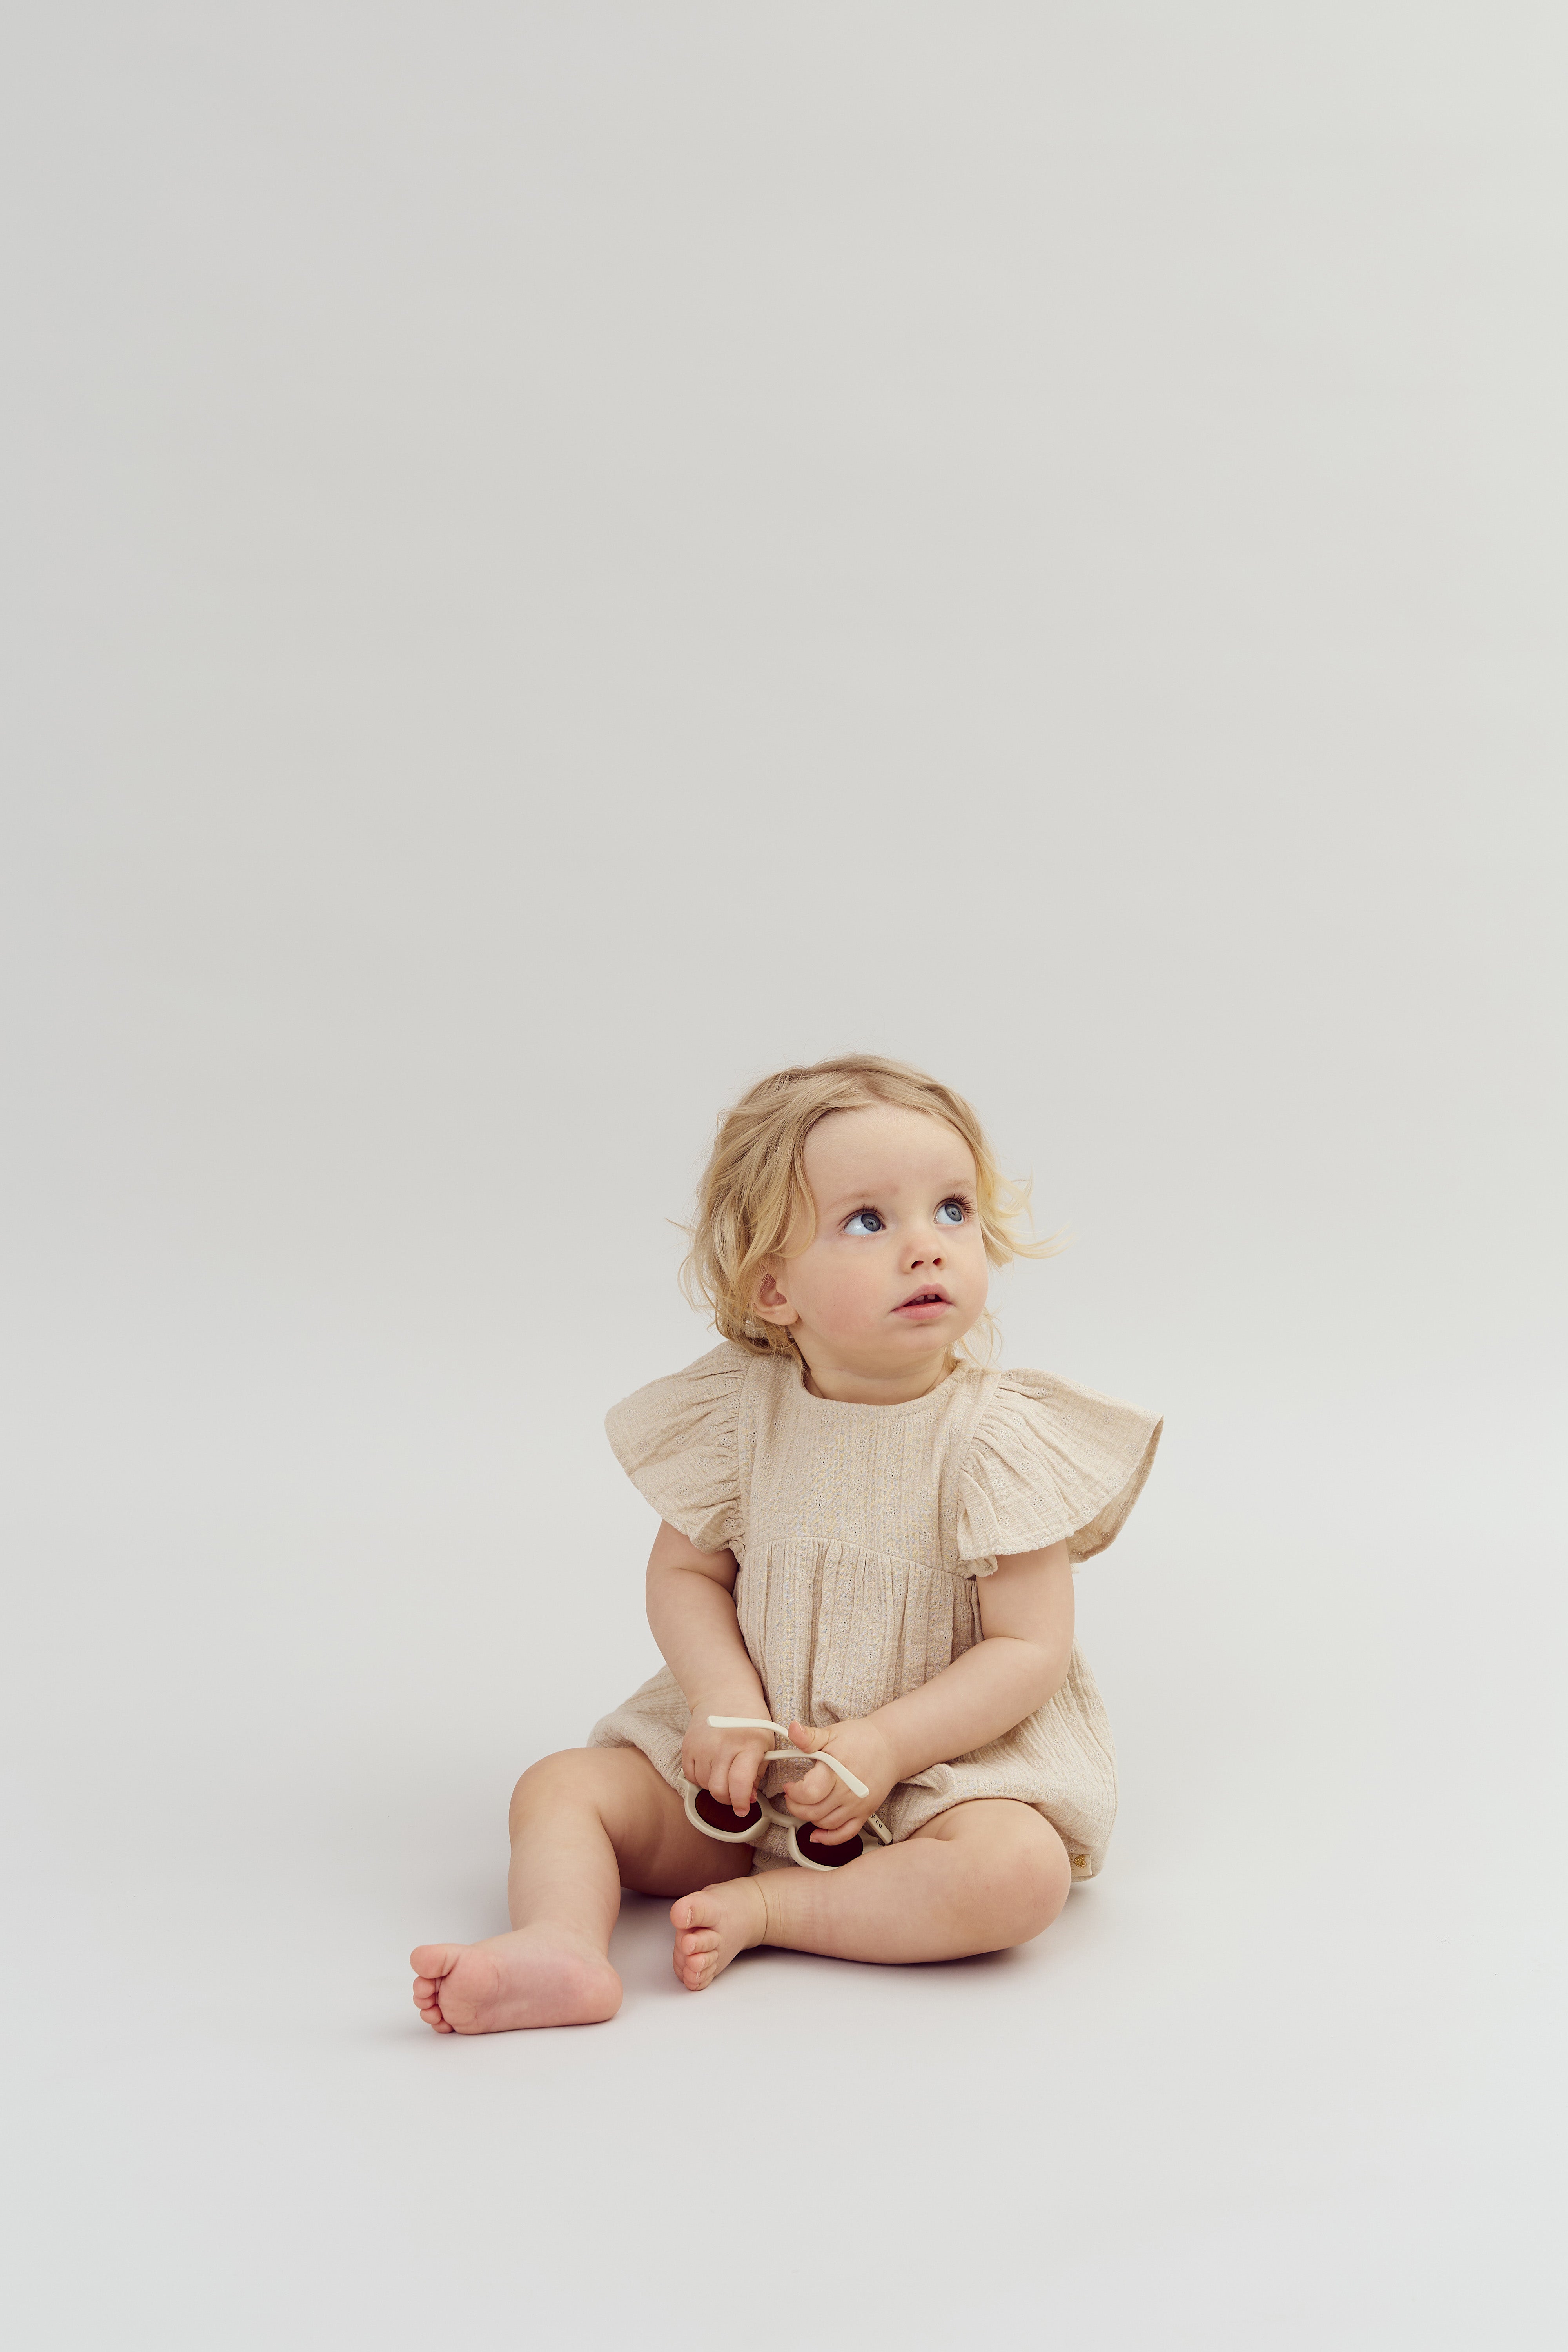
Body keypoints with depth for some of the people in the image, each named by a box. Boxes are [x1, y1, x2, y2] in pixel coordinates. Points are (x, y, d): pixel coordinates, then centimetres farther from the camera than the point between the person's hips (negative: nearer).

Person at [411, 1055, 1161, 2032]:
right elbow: (686, 1572, 2)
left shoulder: (995, 1439, -15)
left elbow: (1032, 1647, -15)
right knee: (563, 1787, -9)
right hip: (753, 1751, 3)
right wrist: (727, 1705, -16)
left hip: (951, 1751, -3)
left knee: (1019, 1873, -32)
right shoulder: (740, 1413, -6)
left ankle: (760, 1907, -23)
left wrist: (885, 1747, -24)